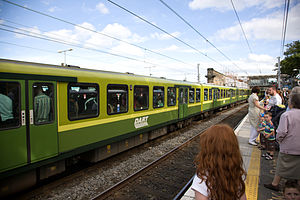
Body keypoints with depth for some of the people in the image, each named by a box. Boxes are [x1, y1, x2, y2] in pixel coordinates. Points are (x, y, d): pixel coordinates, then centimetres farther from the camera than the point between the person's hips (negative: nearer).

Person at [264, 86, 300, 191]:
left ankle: (275, 184, 26)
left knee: (281, 167, 11)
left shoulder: (286, 115, -20)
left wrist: (279, 140, -2)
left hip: (287, 148, -4)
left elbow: (281, 132, -21)